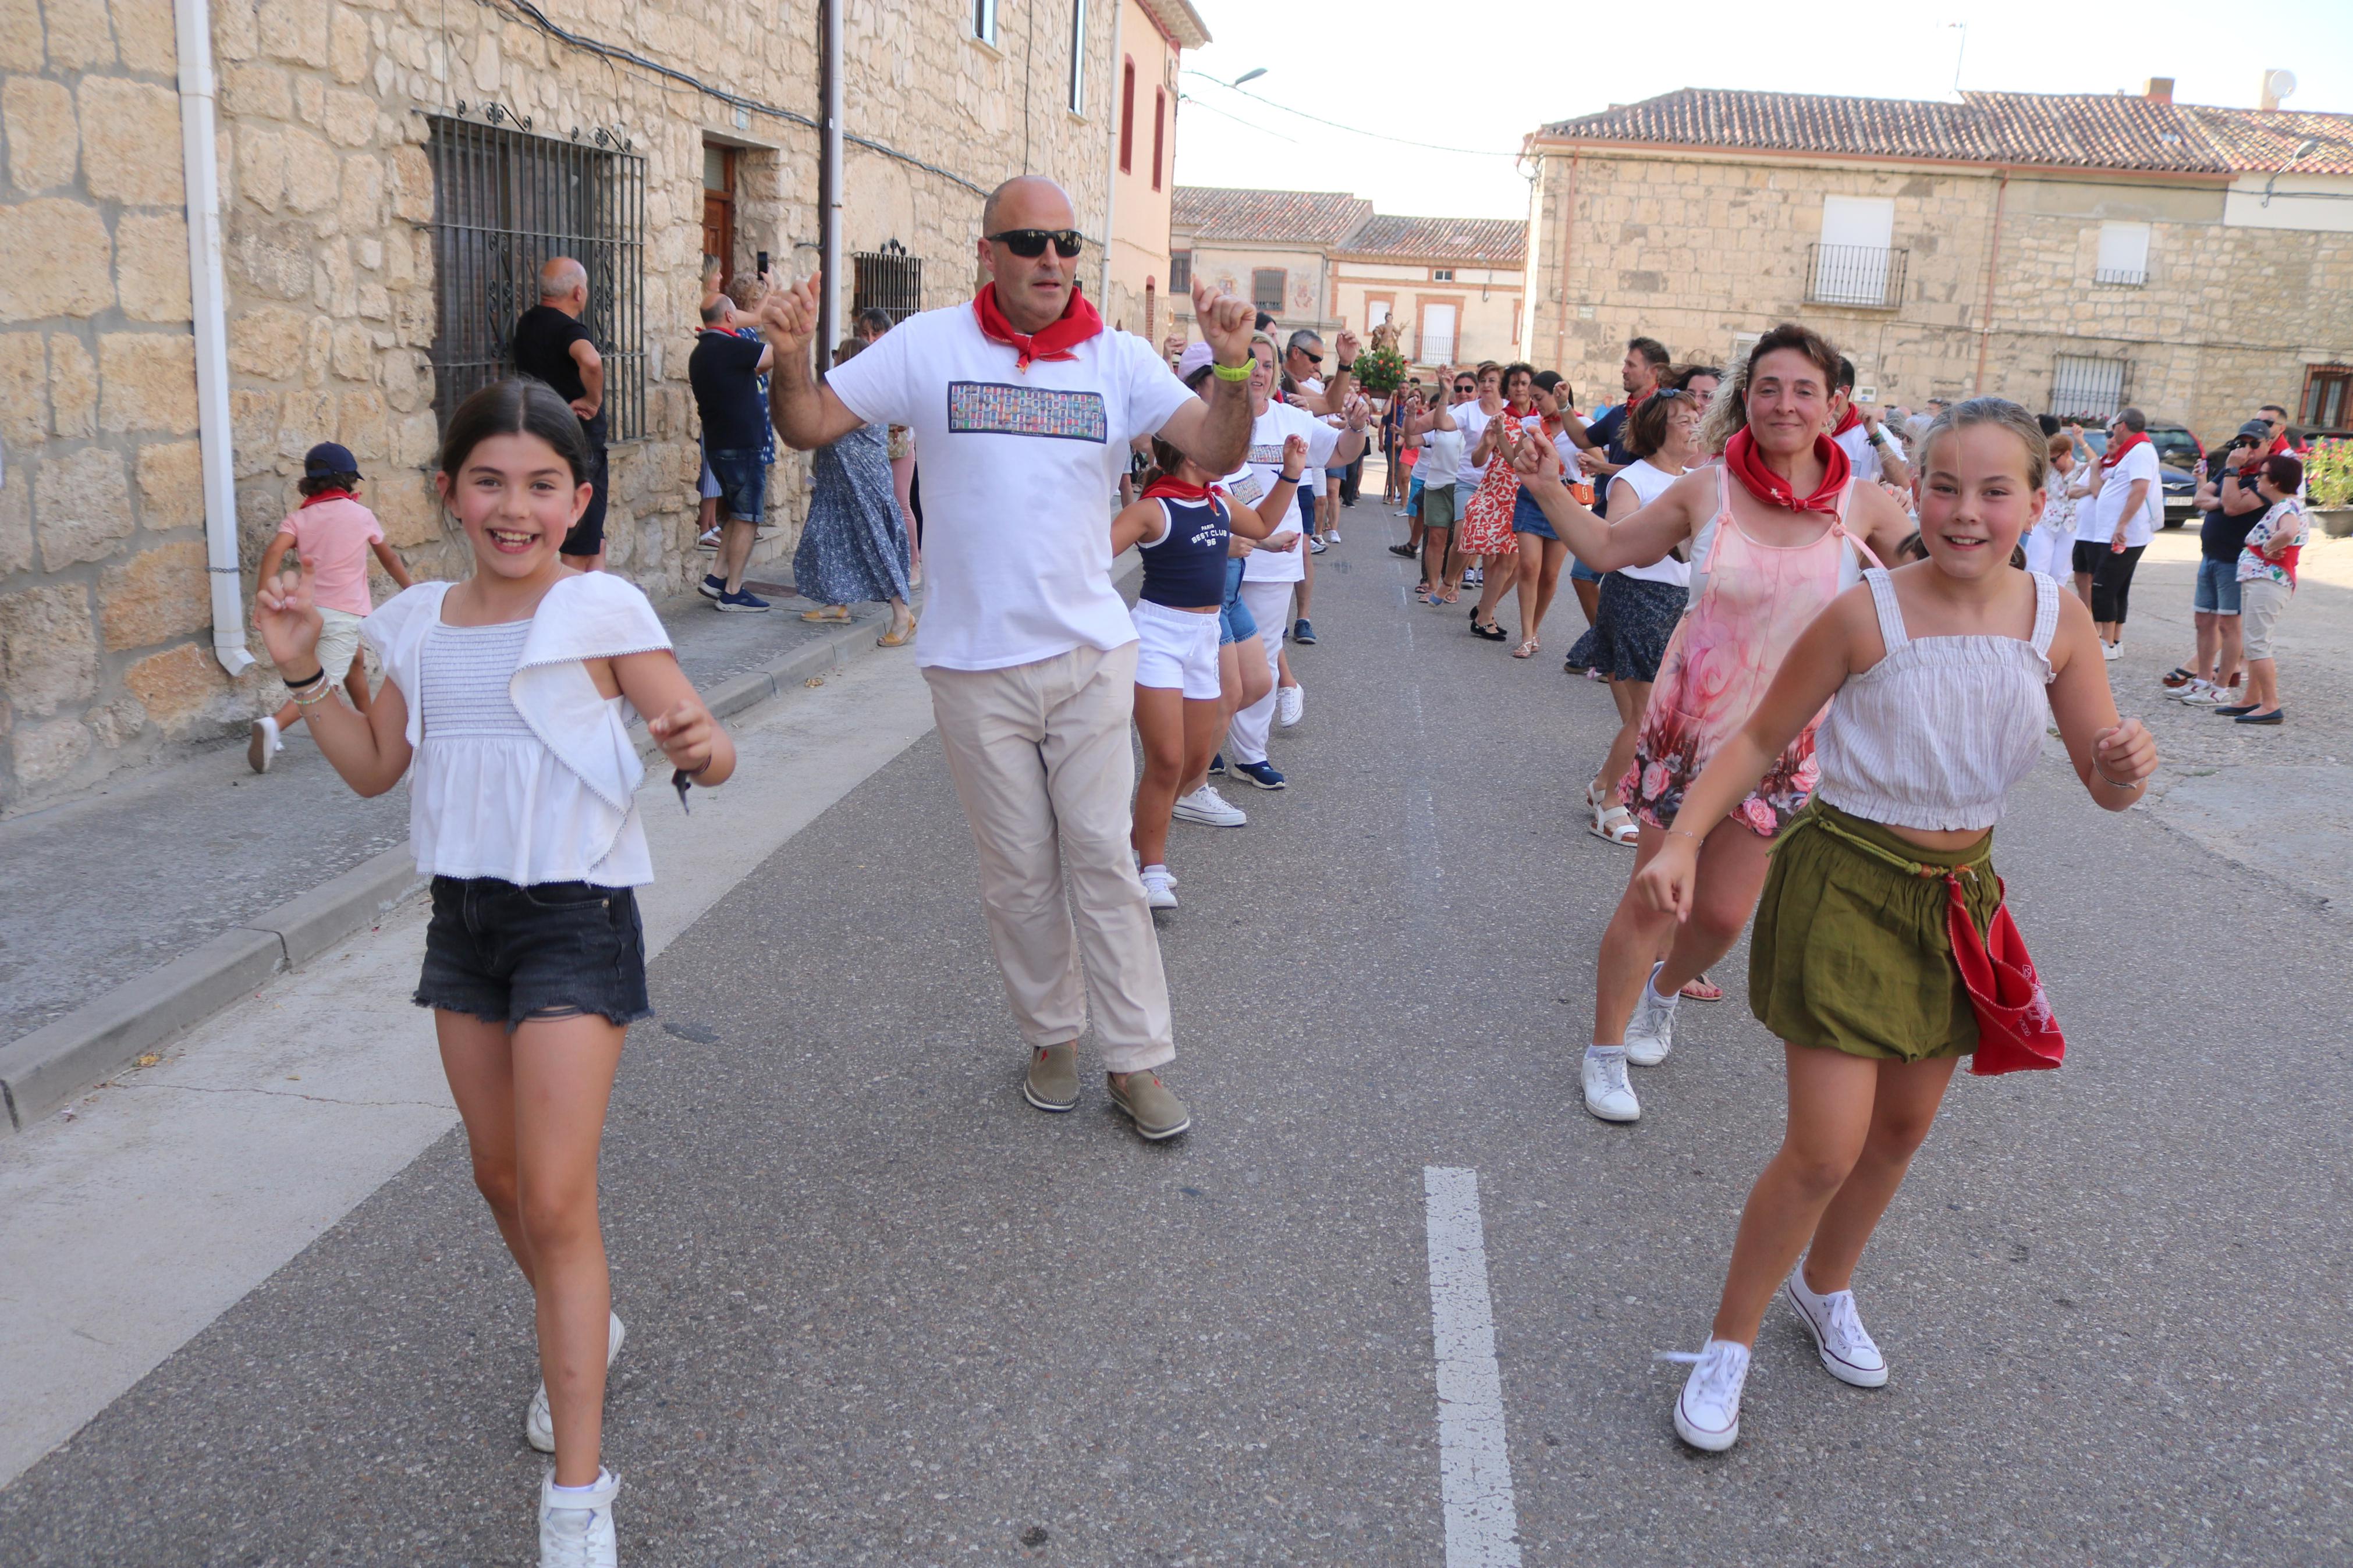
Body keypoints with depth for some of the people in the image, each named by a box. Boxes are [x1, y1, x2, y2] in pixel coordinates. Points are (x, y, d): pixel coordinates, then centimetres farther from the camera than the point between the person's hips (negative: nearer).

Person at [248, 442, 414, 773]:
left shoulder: (299, 519, 5)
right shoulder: (362, 516, 2)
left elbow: (274, 552, -14)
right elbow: (389, 560, 16)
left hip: (311, 608, 4)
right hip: (346, 613, -4)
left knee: (356, 661, 29)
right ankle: (274, 724, -35)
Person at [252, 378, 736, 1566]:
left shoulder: (602, 612, -12)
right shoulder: (421, 624, 5)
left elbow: (712, 750, -12)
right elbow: (374, 766, 14)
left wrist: (697, 746, -35)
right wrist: (304, 670, 3)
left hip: (574, 917, -6)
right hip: (462, 916, 6)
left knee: (557, 1200, -9)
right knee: (499, 1175, 18)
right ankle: (585, 1334, 46)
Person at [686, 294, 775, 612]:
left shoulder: (698, 354, 12)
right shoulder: (731, 348, -16)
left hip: (716, 444, 9)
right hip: (741, 445, -9)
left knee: (737, 514, 19)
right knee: (747, 519, -2)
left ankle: (716, 578, 15)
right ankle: (732, 593, 1)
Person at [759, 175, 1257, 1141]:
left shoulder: (1119, 360, 0)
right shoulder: (930, 346, -3)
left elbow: (1219, 453, -6)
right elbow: (807, 427, -2)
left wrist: (1232, 368, -24)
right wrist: (791, 357, -23)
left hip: (1089, 654, 1)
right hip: (974, 664, 0)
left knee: (1102, 858, 5)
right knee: (1019, 872, 11)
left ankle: (1136, 1060, 15)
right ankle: (1052, 1035, 30)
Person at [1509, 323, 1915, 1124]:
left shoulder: (1861, 505, -6)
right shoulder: (1706, 491, -7)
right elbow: (1610, 548, 7)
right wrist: (1548, 488, -4)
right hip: (1686, 726, -1)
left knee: (1725, 915, 10)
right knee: (1651, 900, 3)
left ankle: (1663, 993, 44)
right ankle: (1607, 1051, 24)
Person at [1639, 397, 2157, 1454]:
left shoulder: (2057, 620, -6)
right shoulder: (1867, 614, -18)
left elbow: (2105, 785, -1)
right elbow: (1760, 740, -9)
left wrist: (2128, 766, -25)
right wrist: (1682, 841, -21)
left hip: (1960, 891, 5)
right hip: (1849, 883, -5)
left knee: (1905, 1125, 19)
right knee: (1827, 1149, -7)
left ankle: (1825, 1288, 45)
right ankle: (1729, 1343, 15)